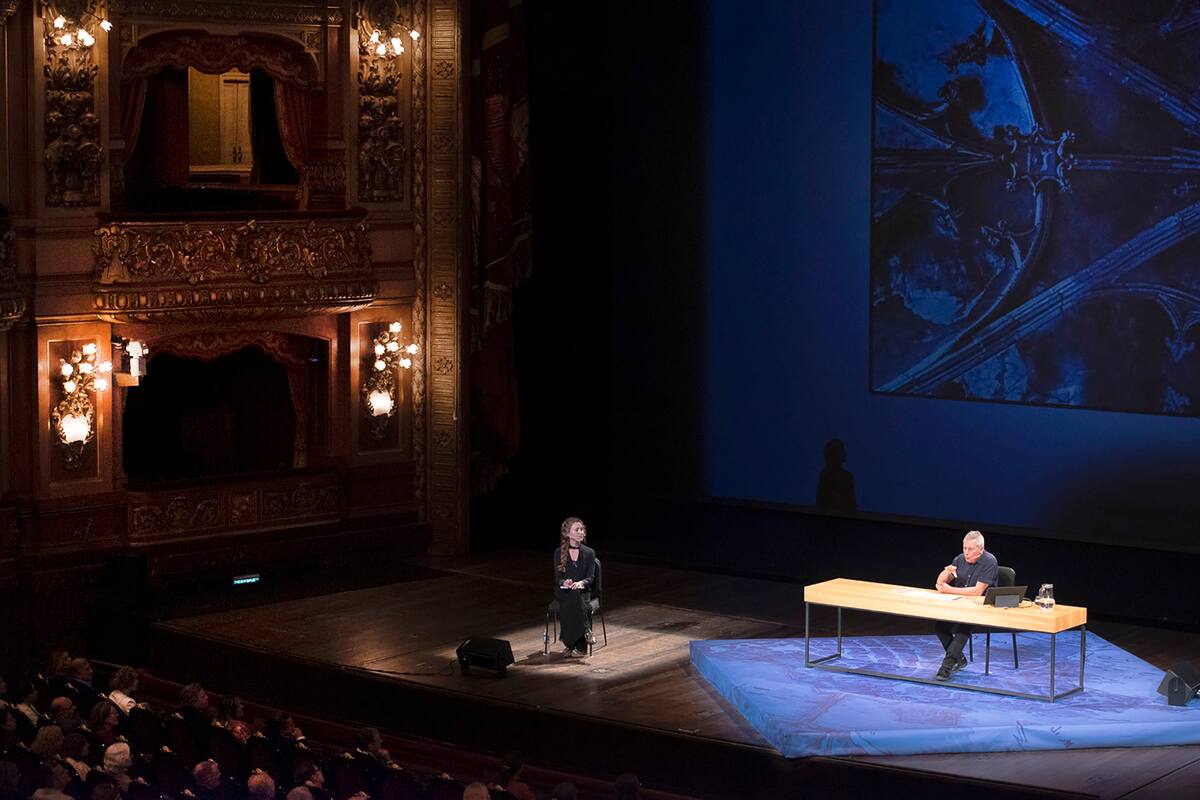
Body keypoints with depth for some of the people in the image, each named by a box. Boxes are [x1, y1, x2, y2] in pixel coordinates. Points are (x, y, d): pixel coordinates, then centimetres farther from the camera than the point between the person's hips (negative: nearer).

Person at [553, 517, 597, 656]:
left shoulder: (589, 553, 5)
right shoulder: (559, 553, 3)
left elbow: (591, 578, -2)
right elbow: (558, 577, -2)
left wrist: (581, 583, -26)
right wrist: (565, 582, -26)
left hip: (583, 591, 1)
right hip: (563, 591, -1)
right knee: (573, 599, -37)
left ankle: (571, 644, -29)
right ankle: (585, 632, -32)